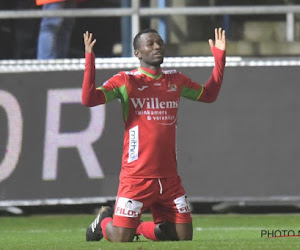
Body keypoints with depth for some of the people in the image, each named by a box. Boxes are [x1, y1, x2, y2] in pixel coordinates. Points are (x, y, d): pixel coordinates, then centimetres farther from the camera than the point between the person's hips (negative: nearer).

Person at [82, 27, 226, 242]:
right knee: (121, 239, -6)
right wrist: (90, 58, -24)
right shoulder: (126, 81, -4)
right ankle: (104, 220, 30)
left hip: (169, 176, 5)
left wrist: (219, 57, 18)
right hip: (137, 175, -5)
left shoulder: (176, 80, 11)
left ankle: (139, 227, 29)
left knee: (184, 236, 3)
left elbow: (209, 94, 26)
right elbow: (88, 99, -16)